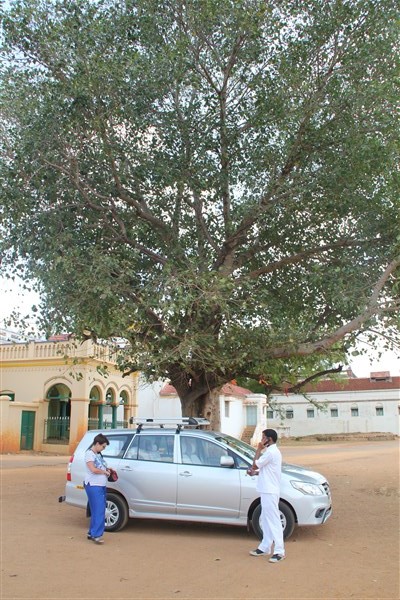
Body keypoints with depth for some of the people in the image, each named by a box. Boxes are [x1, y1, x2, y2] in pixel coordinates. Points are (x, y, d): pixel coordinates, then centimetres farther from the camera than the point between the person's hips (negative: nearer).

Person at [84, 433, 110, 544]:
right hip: (93, 486, -9)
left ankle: (91, 533, 18)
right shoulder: (89, 453, -9)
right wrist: (105, 472, -6)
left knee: (97, 511, 10)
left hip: (101, 485, 9)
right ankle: (96, 535, -13)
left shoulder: (98, 454, 18)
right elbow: (93, 470, -18)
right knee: (99, 511, -13)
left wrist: (107, 469, 7)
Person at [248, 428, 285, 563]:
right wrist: (256, 472, 9)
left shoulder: (270, 452, -19)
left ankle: (279, 551, -3)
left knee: (273, 521, -7)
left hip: (270, 492, -11)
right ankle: (265, 547, 24)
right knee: (266, 520, 16)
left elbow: (255, 465, -15)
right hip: (267, 491, 11)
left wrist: (258, 450, -8)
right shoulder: (273, 451, 14)